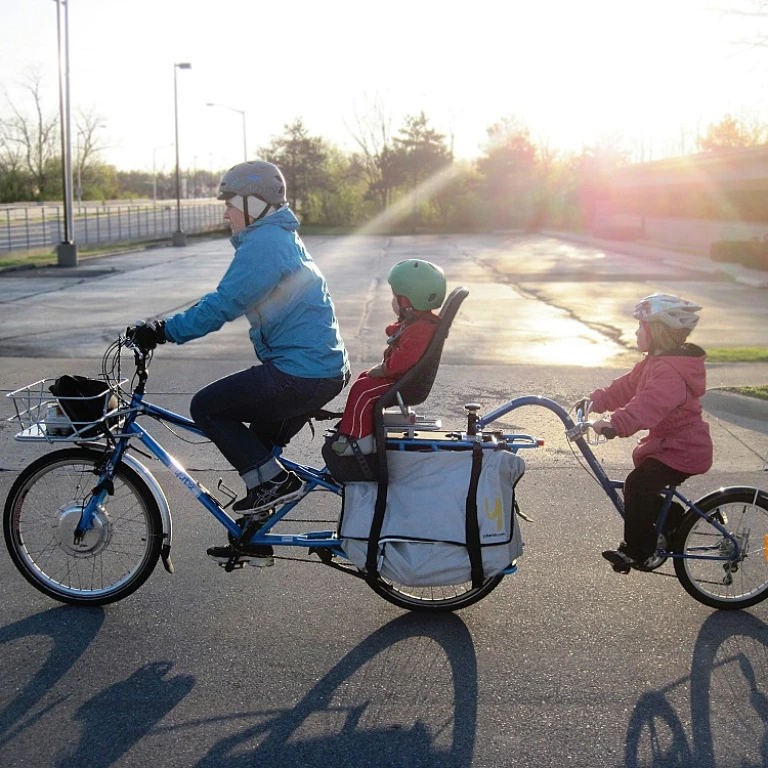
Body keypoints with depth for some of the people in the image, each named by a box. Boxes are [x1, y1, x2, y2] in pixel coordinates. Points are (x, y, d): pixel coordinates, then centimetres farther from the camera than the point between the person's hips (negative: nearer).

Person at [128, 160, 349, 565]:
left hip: (300, 373, -11)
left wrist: (165, 330, -15)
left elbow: (221, 306, -21)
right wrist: (166, 326, 19)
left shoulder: (264, 244, -14)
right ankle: (253, 539, 30)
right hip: (323, 368, 11)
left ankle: (273, 480, -3)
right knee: (259, 444, 20)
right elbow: (224, 298, 23)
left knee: (206, 407, -4)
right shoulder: (279, 238, 19)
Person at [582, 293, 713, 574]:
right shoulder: (656, 362, 8)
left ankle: (636, 552, -6)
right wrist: (596, 401, 4)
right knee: (644, 488, 14)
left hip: (681, 451, -11)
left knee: (637, 486, -16)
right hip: (670, 443, 11)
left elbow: (648, 404, -43)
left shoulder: (670, 372, -27)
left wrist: (616, 425, -54)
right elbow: (627, 386, 12)